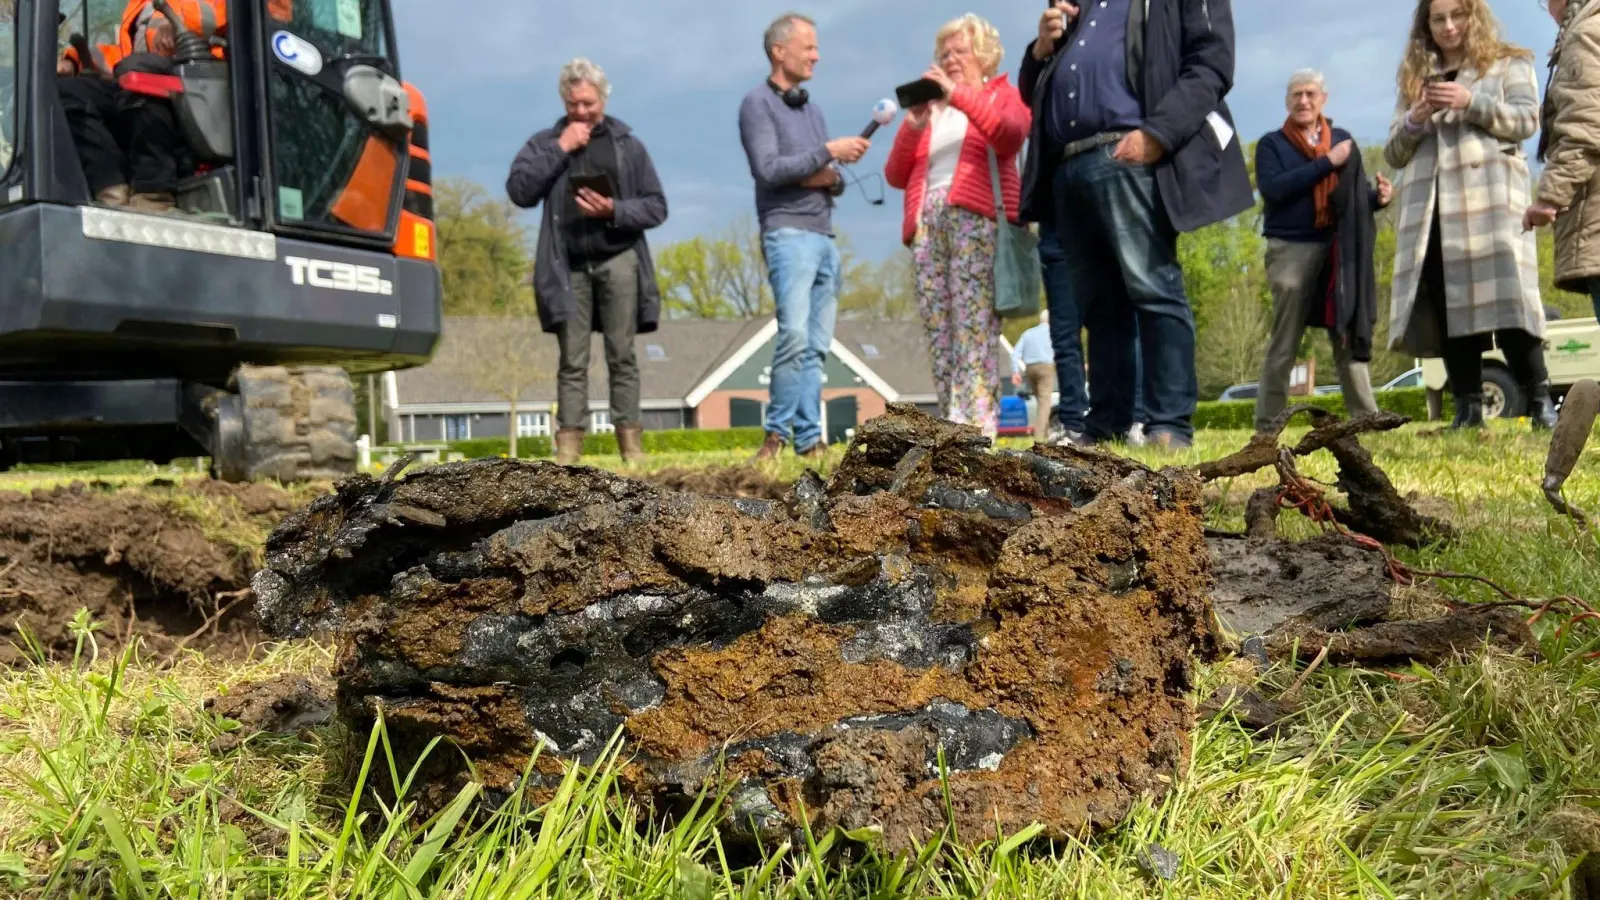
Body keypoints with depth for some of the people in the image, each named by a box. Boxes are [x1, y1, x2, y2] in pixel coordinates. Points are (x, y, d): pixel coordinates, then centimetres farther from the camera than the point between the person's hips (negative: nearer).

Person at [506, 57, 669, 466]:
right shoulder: (546, 142, 13)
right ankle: (568, 447, -3)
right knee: (573, 361, -2)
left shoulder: (627, 144, 12)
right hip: (568, 267, 0)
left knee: (622, 357, -1)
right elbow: (519, 191, -3)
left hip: (618, 262, 0)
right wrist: (560, 149, -5)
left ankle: (631, 443, 0)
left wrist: (615, 211, -10)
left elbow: (656, 207, 7)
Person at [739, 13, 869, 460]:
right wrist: (828, 151, -13)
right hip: (788, 233, -7)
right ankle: (776, 434, -11)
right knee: (795, 334, -20)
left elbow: (833, 179, 23)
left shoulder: (812, 110, 22)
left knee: (817, 345, 1)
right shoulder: (758, 103, 0)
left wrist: (831, 178, -1)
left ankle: (810, 440, 1)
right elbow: (769, 170, -13)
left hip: (825, 236, 7)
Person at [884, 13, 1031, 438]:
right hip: (927, 223, 4)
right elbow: (896, 176, 17)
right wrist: (912, 125, 1)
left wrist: (958, 94, -12)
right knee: (938, 333, -5)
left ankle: (976, 430, -19)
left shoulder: (1002, 94, 17)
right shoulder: (929, 107, 27)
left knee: (973, 328, -15)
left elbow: (1011, 134, -7)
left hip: (977, 217, -4)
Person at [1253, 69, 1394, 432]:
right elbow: (1272, 188, -13)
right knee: (1284, 343, -2)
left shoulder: (1343, 140, 16)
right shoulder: (1272, 143, 5)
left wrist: (1378, 197, -9)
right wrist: (1326, 162, -12)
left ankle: (1365, 419, 7)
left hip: (1339, 248, 3)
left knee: (1349, 335, 3)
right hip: (1291, 250, -3)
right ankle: (1267, 425, 3)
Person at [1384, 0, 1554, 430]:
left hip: (1490, 200, -3)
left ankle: (1539, 400, -8)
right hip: (1431, 208, 3)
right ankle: (1468, 408, -2)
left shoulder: (1508, 64, 16)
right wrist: (1415, 119, -2)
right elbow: (1394, 154, 19)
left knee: (1503, 295, -15)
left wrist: (1471, 102, -12)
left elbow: (1527, 120, 2)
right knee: (1447, 306, -4)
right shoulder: (1414, 78, 24)